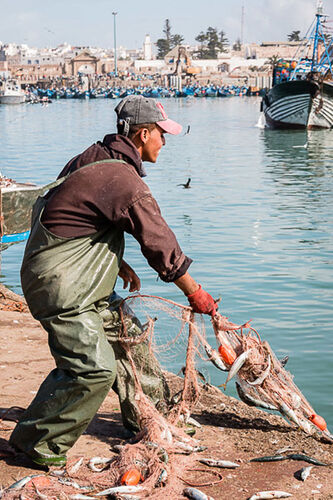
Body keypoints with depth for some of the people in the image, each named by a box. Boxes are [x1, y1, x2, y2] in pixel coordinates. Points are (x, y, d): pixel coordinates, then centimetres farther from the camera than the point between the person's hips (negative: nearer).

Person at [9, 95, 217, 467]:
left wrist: (120, 266, 21)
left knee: (126, 335, 18)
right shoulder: (125, 182, -21)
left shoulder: (95, 159, 10)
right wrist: (196, 294, -3)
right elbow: (160, 244, -15)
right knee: (95, 368, -14)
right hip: (61, 287, -11)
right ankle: (36, 442, 2)